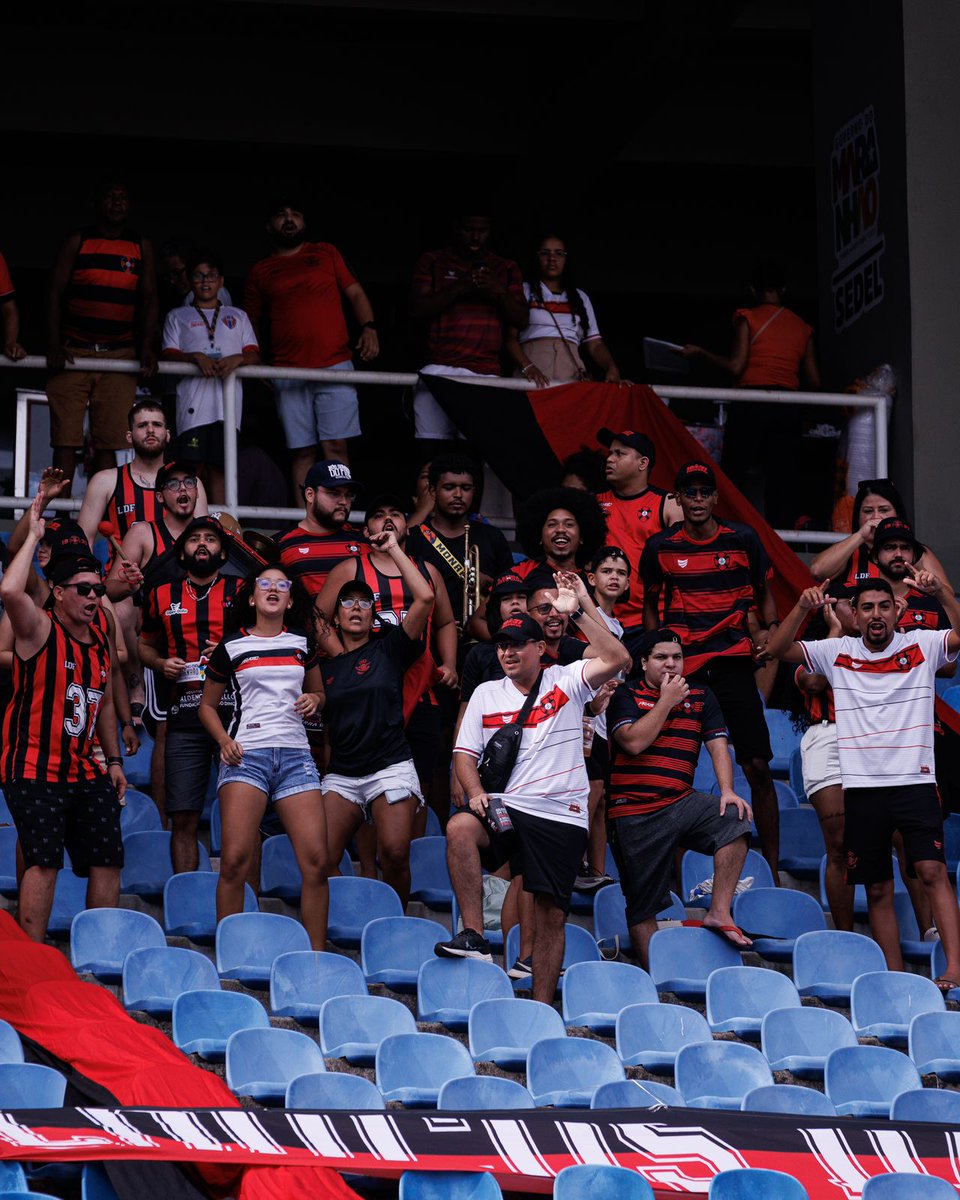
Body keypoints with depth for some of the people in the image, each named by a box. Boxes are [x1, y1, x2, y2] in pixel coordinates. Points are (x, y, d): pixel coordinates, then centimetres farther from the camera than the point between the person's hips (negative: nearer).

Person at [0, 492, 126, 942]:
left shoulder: (100, 638, 12)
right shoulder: (40, 629, -8)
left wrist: (113, 759, 21)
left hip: (85, 770, 7)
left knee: (108, 857, 6)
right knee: (44, 860, -15)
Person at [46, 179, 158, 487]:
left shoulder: (141, 247, 13)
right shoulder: (77, 242, 7)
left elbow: (149, 300, 10)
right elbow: (55, 294, 3)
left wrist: (147, 346, -5)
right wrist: (54, 346, -8)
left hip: (120, 354, 1)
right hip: (73, 351, -1)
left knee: (109, 439, -4)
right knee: (66, 438, -7)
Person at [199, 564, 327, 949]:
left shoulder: (302, 643, 17)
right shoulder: (232, 647, 9)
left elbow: (319, 693, 29)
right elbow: (208, 705, 16)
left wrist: (314, 700, 5)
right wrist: (224, 740, -2)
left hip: (295, 754, 3)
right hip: (247, 754, -2)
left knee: (316, 861, -9)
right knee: (234, 861, -14)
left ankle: (316, 956, 0)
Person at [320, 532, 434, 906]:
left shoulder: (388, 649, 7)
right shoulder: (325, 665, 16)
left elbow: (425, 597, -4)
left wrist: (393, 551, 1)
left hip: (390, 767, -3)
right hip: (341, 774, 3)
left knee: (395, 855, -16)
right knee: (322, 860, -13)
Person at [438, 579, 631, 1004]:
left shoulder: (566, 682, 5)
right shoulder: (486, 694, 14)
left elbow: (617, 659, -10)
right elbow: (464, 753, 13)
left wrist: (577, 612, -14)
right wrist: (477, 793, -7)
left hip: (561, 816, -1)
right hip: (504, 808, 2)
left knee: (552, 915, -1)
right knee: (460, 828, -31)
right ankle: (474, 935, -29)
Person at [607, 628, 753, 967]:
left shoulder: (700, 697, 12)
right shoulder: (626, 695, 1)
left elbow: (717, 745, 4)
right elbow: (634, 742, -14)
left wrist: (727, 790, -11)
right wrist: (666, 701, -9)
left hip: (682, 803, 3)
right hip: (634, 812, -3)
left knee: (735, 817, -25)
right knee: (642, 904, -1)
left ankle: (720, 913, -20)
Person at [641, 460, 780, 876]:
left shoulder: (743, 539, 3)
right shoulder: (661, 546, 4)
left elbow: (763, 592, 15)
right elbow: (650, 605, 16)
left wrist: (769, 630, -3)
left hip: (733, 664, 0)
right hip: (682, 667, 0)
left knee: (758, 768, -3)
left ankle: (771, 870, 3)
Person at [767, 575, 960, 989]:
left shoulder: (921, 646, 4)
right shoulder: (838, 652, 7)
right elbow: (777, 649, 0)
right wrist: (803, 608, -17)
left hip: (915, 780, -2)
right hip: (861, 786, 2)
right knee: (877, 888, 4)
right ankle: (895, 977, 10)